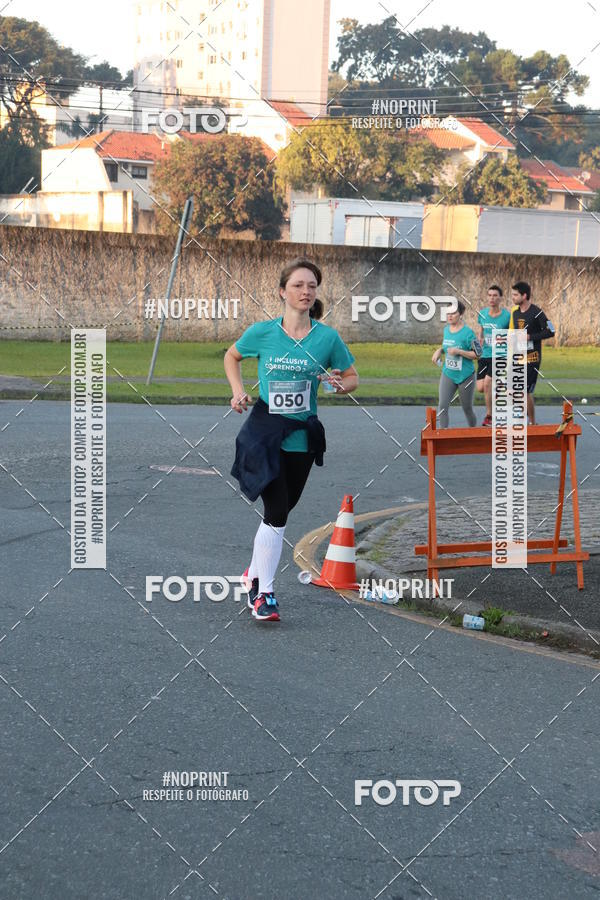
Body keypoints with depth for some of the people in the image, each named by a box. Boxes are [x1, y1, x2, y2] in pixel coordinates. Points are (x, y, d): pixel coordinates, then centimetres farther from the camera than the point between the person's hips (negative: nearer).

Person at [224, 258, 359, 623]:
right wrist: (239, 392, 1)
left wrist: (339, 385, -13)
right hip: (265, 431, -2)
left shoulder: (328, 337, -2)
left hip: (302, 437, 2)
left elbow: (352, 377, 9)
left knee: (280, 511, 12)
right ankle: (264, 592, -1)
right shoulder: (262, 332, -4)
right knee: (276, 512, -12)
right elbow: (232, 356, 15)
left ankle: (255, 575, 33)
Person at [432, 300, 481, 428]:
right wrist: (439, 350, 1)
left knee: (467, 409, 10)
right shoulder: (446, 330, 4)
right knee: (442, 406, -10)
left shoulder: (468, 332, -15)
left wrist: (459, 352, -24)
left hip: (465, 376, -5)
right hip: (448, 374, 5)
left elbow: (477, 353, -14)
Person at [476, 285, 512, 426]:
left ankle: (489, 416, 0)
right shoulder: (482, 313, 2)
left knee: (487, 382, -17)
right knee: (480, 388, -3)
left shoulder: (507, 315, -11)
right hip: (485, 355, 5)